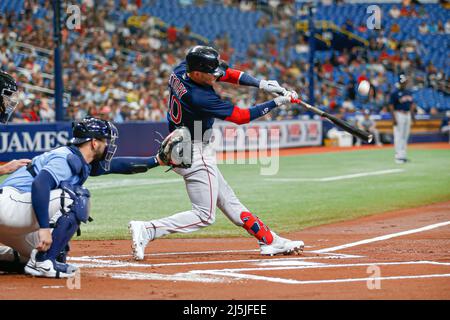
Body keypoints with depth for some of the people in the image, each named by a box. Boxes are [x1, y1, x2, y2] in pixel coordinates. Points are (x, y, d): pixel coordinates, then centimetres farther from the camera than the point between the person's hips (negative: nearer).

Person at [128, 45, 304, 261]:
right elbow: (241, 116, -19)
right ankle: (146, 231, -11)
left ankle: (269, 241, 22)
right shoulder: (200, 98, -30)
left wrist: (260, 84, -8)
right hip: (195, 156, -10)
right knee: (204, 216, -4)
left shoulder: (180, 70, -6)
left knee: (227, 200, 14)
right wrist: (277, 103, -13)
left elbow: (226, 73, 3)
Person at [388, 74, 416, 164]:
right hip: (399, 115, -7)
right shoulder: (395, 94, -9)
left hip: (408, 115, 7)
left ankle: (403, 155, 16)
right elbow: (391, 106, -12)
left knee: (405, 136, 10)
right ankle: (398, 156, -9)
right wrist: (393, 118, -19)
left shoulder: (408, 92, 13)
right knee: (398, 136, -9)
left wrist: (412, 116, 16)